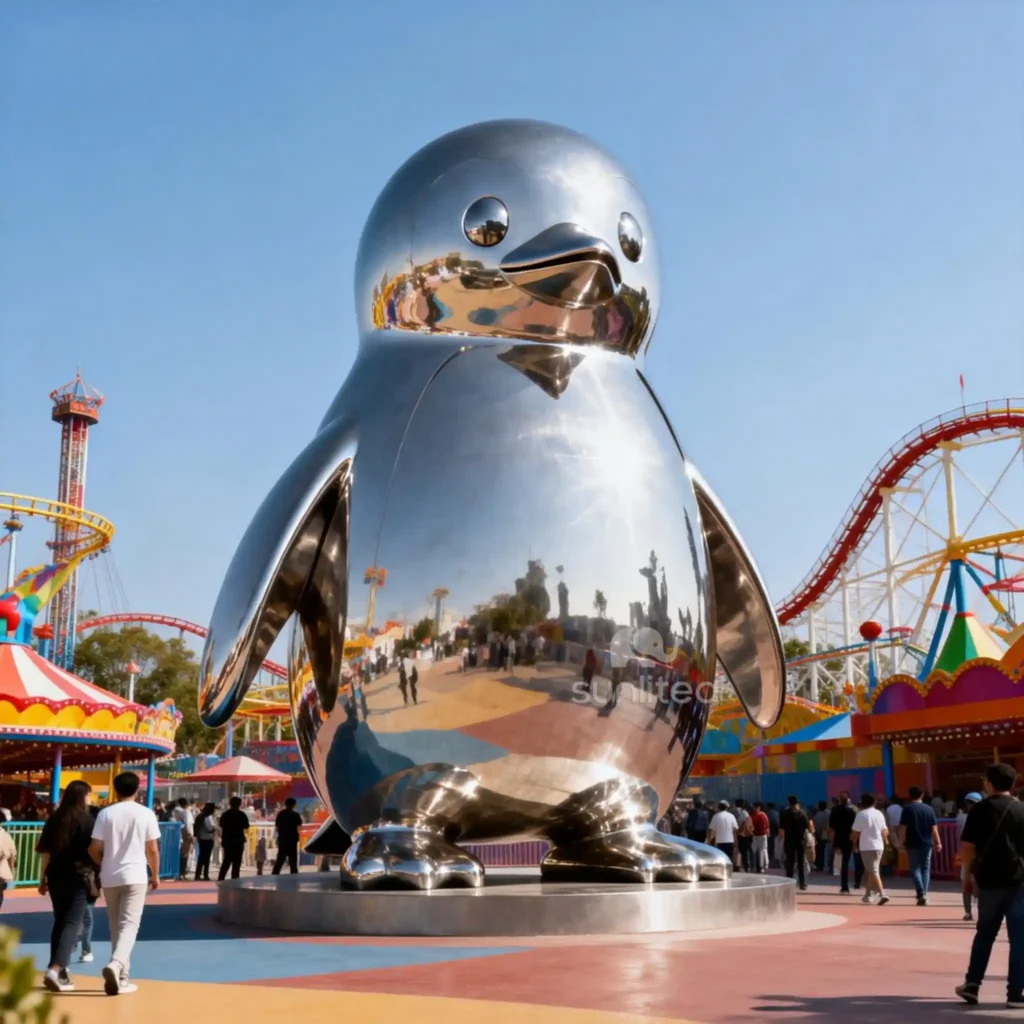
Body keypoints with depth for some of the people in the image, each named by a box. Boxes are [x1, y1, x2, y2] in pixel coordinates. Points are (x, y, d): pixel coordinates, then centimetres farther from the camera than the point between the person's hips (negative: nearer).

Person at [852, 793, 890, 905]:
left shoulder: (861, 814, -9)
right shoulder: (879, 813, 10)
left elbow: (856, 832, -9)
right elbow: (885, 831, 14)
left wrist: (855, 843, 7)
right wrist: (884, 840, 30)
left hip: (866, 846, -6)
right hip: (879, 846, 6)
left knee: (873, 871, -8)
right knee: (870, 871, 18)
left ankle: (882, 894, -20)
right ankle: (867, 895, 26)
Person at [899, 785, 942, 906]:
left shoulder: (907, 808, -5)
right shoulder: (929, 809, 4)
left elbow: (903, 828, -9)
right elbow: (934, 828, 3)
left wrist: (902, 842, -2)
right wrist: (937, 842, 8)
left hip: (913, 843, -3)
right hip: (927, 843, 3)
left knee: (915, 868, 1)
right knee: (926, 868, 12)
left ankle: (921, 894, -14)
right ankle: (924, 894, 10)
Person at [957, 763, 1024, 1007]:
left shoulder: (980, 809, -2)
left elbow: (966, 848, -6)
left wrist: (972, 869, 10)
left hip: (989, 880, 1)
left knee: (984, 934, 16)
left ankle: (972, 984, 16)